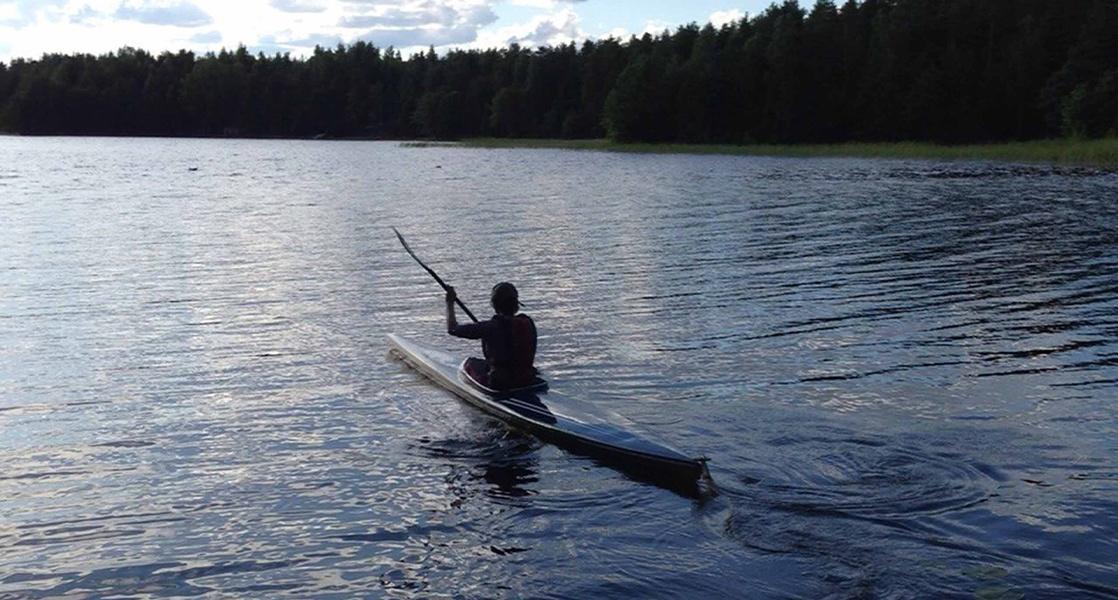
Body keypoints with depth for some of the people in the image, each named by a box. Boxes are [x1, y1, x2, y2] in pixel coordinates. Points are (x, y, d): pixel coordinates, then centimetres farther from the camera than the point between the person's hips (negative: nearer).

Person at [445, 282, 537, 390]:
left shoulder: (491, 327, -19)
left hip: (499, 383, -5)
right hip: (528, 381, 5)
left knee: (470, 363, 22)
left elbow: (452, 329, -11)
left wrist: (450, 303, 4)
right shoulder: (528, 323, -5)